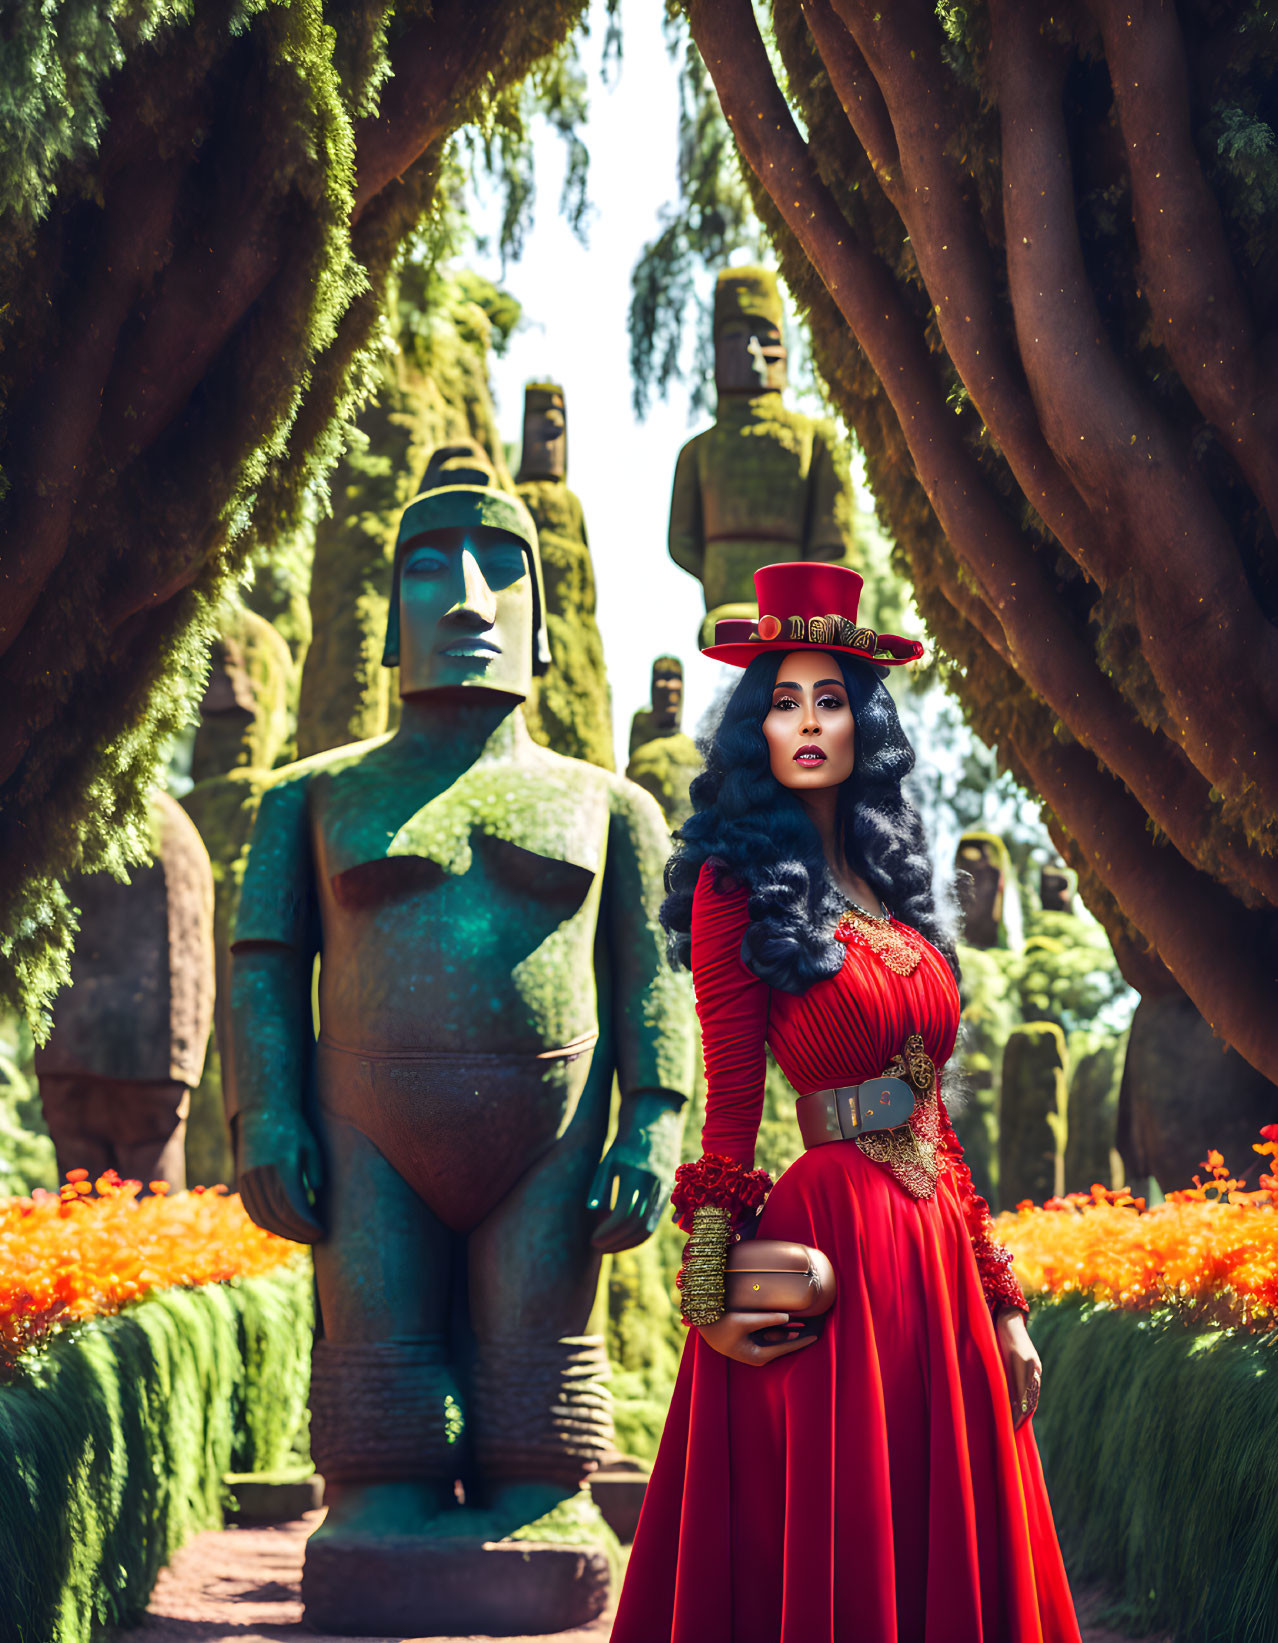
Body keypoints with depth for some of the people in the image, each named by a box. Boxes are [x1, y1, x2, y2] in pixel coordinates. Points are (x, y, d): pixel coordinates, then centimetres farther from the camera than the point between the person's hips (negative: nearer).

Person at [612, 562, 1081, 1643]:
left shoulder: (892, 885, 15)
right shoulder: (739, 884, -3)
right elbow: (729, 1103, -7)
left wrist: (1001, 1301, 13)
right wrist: (712, 1291, -14)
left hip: (933, 1243, 7)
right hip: (826, 1231, -7)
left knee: (947, 1550, 9)